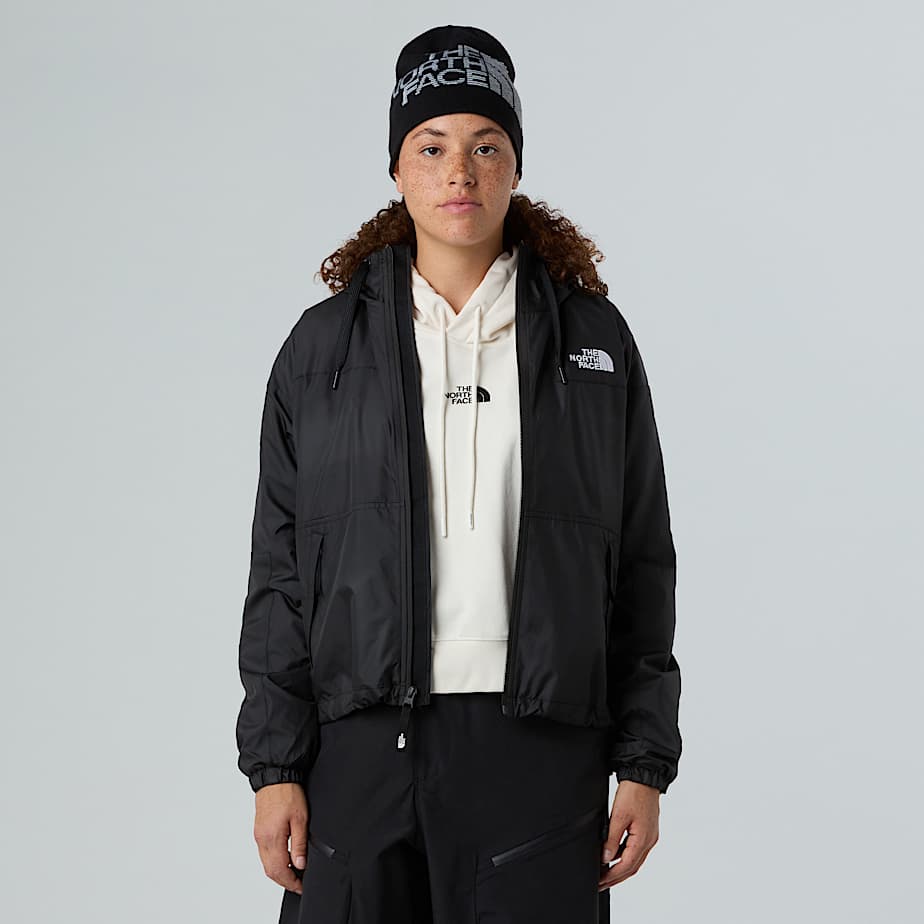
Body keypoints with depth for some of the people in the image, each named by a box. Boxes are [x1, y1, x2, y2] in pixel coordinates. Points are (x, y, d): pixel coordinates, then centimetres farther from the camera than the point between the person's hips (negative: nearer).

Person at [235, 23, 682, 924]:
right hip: (364, 744, 1)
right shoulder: (325, 345, 8)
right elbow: (279, 572, 7)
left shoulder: (593, 340, 8)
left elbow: (640, 569, 8)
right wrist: (274, 766, 0)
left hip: (540, 748, 0)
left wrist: (644, 765, 3)